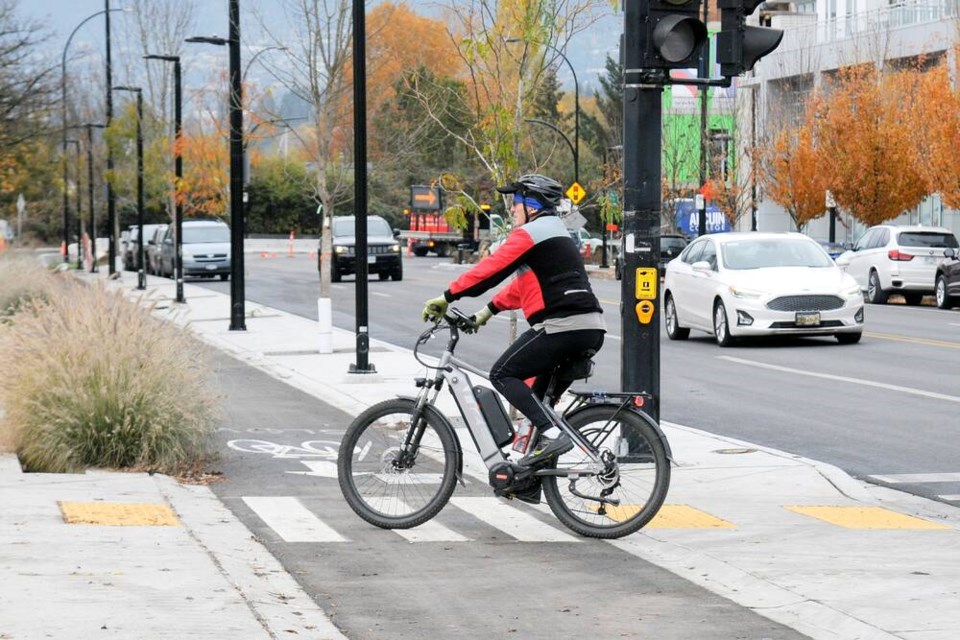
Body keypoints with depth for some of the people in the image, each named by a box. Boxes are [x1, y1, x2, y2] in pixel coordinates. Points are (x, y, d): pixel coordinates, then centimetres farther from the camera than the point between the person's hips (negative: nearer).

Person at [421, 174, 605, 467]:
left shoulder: (530, 233, -3)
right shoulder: (556, 234, 28)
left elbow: (490, 269, -8)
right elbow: (524, 283, 33)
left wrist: (447, 297, -2)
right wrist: (489, 310, 32)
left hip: (561, 326, -10)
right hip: (591, 330, 10)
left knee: (503, 374, -3)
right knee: (541, 394, 20)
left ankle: (551, 434, -18)